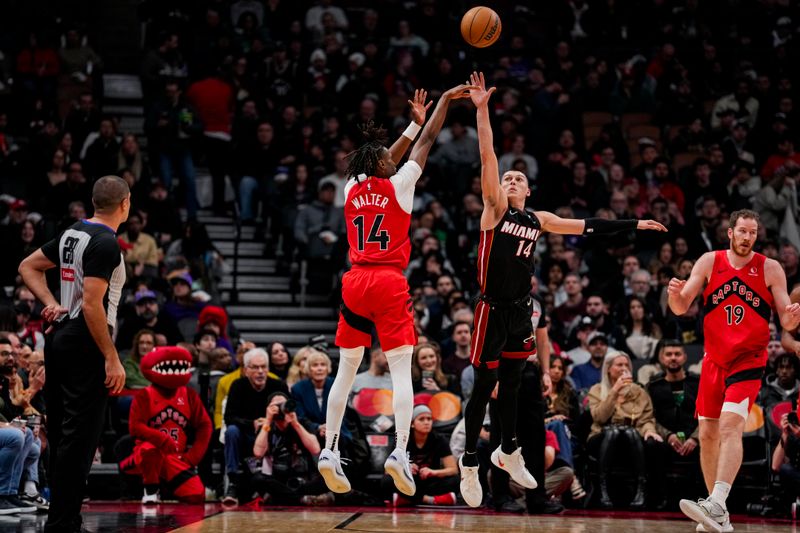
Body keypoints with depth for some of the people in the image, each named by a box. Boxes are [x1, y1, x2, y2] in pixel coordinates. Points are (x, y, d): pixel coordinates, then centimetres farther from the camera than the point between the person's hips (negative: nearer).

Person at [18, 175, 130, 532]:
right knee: (78, 439, -7)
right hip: (86, 345, -9)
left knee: (61, 434, 13)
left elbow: (27, 267, 21)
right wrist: (112, 359, -20)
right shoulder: (106, 244, -16)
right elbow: (92, 305, -22)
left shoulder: (72, 234, 11)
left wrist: (51, 303, 11)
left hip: (59, 338, 9)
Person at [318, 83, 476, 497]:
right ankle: (400, 451, -20)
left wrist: (415, 122, 32)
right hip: (389, 283, -5)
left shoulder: (352, 189, 9)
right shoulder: (397, 186, -3)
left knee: (346, 370, 11)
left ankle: (329, 450, 4)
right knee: (401, 371, -6)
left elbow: (382, 165, 26)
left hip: (355, 283, 5)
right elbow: (427, 142, 5)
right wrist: (445, 100, 17)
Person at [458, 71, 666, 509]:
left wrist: (633, 225, 16)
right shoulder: (494, 208, -4)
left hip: (521, 311, 5)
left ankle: (508, 453, 33)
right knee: (484, 386, -2)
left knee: (512, 384, 17)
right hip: (494, 310, -5)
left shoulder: (539, 220, 10)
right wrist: (482, 110, -23)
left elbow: (587, 226, 16)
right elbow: (487, 158, -14)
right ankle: (469, 465, 6)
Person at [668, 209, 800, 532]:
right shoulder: (709, 262, 0)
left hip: (749, 360, -4)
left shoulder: (770, 269, -5)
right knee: (707, 434, 7)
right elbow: (681, 308, -4)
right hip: (714, 359, 4)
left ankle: (717, 505, -34)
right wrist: (675, 295, -27)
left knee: (731, 425, -23)